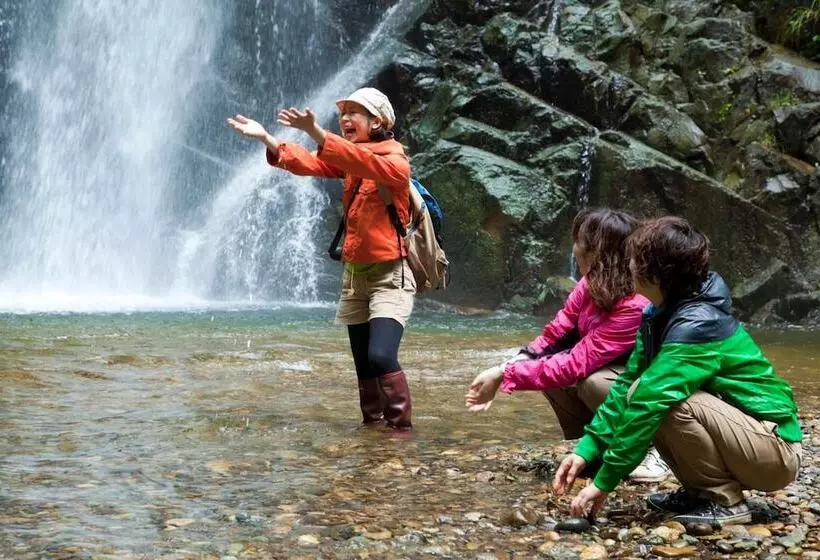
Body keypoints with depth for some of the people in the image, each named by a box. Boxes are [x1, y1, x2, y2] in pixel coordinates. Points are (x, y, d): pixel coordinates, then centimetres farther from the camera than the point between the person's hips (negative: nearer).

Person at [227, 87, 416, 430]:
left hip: (389, 275, -7)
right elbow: (308, 163, -5)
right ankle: (372, 424, 19)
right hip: (354, 274, 7)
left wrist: (315, 132, -43)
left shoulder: (395, 162, -10)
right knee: (363, 365, 9)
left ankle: (402, 429, -9)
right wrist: (267, 140, -21)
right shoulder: (347, 159, 11)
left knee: (381, 357, -21)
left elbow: (364, 162, -31)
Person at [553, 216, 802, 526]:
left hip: (775, 452, -9)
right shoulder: (661, 314, 1)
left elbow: (650, 401, -29)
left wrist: (604, 482, -25)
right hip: (742, 439, 9)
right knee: (639, 392, 1)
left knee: (653, 397, -25)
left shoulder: (698, 325, -26)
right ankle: (703, 491, 8)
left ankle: (725, 502, -10)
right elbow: (627, 385, 3)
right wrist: (586, 450, -5)